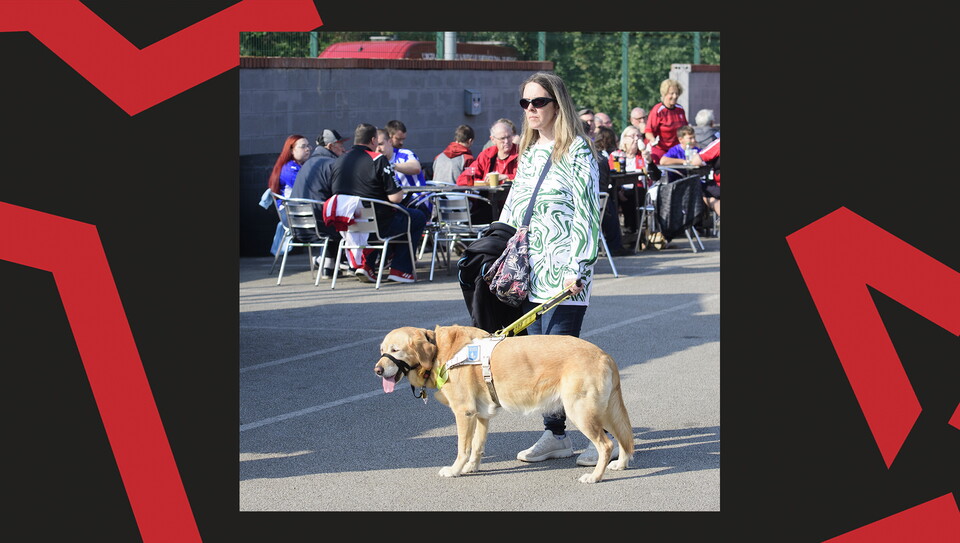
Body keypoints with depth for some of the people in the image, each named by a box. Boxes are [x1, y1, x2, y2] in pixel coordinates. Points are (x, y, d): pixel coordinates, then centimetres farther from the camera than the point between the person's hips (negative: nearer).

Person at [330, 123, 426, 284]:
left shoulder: (339, 161, 4)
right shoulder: (378, 159, -14)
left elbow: (335, 191, 17)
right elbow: (396, 198, -17)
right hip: (378, 225, -7)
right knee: (419, 218, 16)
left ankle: (365, 264, 21)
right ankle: (400, 269, 12)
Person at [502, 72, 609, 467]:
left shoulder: (577, 151, -7)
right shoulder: (528, 152, 15)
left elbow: (587, 213, -12)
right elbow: (511, 210, 21)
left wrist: (578, 268, -17)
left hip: (562, 271, -7)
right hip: (530, 271, 7)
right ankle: (555, 435, 16)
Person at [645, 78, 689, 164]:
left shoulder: (680, 109, 9)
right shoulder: (657, 110, -10)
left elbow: (685, 127, 26)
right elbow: (648, 131, -12)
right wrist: (653, 140, -31)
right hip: (659, 149, -6)